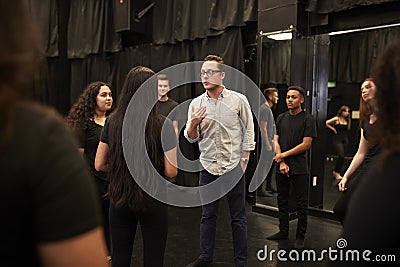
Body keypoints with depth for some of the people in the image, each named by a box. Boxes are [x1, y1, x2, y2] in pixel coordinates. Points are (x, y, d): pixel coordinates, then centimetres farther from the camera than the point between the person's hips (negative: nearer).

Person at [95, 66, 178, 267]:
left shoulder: (112, 122, -6)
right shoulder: (163, 125, -15)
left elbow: (99, 165, 0)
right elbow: (170, 172, -13)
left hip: (119, 199, 3)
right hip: (152, 202, -2)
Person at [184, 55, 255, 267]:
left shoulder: (238, 100, -3)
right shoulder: (196, 103, 4)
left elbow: (248, 132, 2)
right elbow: (191, 138, 7)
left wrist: (244, 160, -3)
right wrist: (192, 124, -14)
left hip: (234, 166, -2)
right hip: (208, 167, 3)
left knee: (238, 217, 7)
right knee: (208, 215, 13)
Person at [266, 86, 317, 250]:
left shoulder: (307, 119, -4)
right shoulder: (281, 118, 11)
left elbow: (306, 144, -11)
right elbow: (275, 141, 6)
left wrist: (283, 155, -10)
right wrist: (281, 162, -6)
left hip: (299, 168, -5)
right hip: (281, 167, 5)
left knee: (301, 203, 2)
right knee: (282, 200, 13)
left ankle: (300, 236, 13)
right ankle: (283, 231, 26)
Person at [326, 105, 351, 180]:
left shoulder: (348, 120, 7)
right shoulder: (336, 119, -7)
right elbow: (326, 123, -10)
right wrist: (333, 129, -6)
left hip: (345, 140, 5)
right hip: (337, 139, -5)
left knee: (342, 157, 7)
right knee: (341, 156, -14)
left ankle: (338, 172, 19)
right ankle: (336, 171, 3)